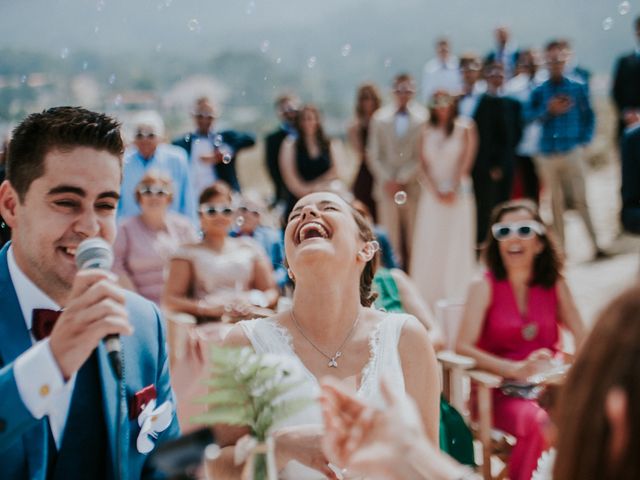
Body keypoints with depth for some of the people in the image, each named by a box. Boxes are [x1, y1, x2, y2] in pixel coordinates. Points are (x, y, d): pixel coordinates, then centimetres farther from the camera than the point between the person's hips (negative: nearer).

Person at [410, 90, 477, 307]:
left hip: (458, 193, -3)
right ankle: (427, 295, 8)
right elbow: (424, 164, 5)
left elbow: (467, 160, -4)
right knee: (429, 245, 1)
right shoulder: (427, 132, 10)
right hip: (432, 193, 3)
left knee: (457, 243, -1)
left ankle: (457, 294, 6)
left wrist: (453, 189, -9)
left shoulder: (464, 128, 1)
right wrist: (436, 190, -6)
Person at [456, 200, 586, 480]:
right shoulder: (485, 286, -1)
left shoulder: (555, 285, 9)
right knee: (538, 423, -34)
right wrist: (517, 370, -24)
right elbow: (463, 347, -11)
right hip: (501, 392, -3)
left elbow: (583, 340, 7)